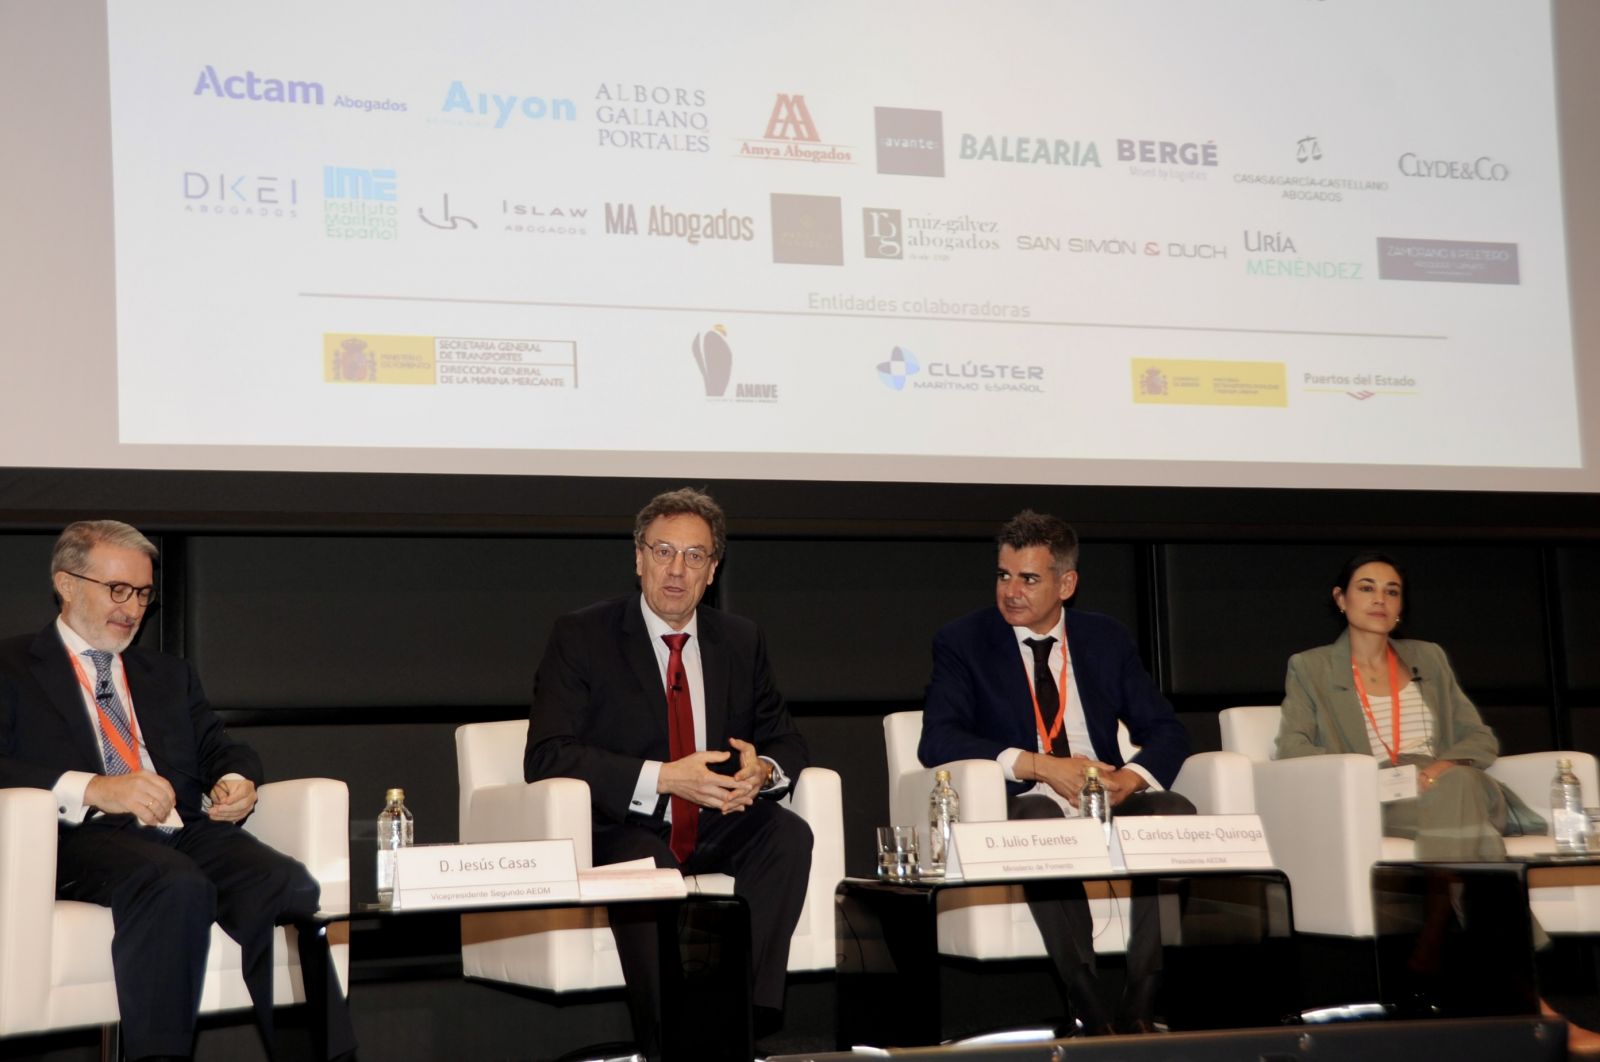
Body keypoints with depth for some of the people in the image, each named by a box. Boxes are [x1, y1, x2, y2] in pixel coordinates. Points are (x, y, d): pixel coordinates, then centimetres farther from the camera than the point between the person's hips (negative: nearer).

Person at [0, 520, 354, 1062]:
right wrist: (92, 789, -16)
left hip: (186, 831, 5)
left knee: (285, 885, -28)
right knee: (176, 886, -39)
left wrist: (236, 782, 1)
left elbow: (223, 749, 26)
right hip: (84, 836, -5)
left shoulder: (169, 674, 32)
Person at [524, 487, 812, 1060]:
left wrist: (762, 770, -11)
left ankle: (747, 1012, -28)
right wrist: (663, 778, -22)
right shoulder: (581, 637, -2)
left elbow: (785, 738, 17)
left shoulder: (741, 641, 13)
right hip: (627, 830, -4)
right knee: (645, 867, -37)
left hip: (719, 824, 4)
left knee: (789, 833, -26)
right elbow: (546, 756, -12)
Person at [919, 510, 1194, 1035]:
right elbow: (937, 741, -9)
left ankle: (1142, 1007, -26)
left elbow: (1167, 730, 10)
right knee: (1039, 815, -37)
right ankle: (1089, 1010, -36)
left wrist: (1131, 777, -13)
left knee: (1176, 813, -28)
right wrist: (1040, 766, -20)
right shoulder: (963, 641, 5)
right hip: (1023, 809, -3)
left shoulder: (1106, 638, 14)